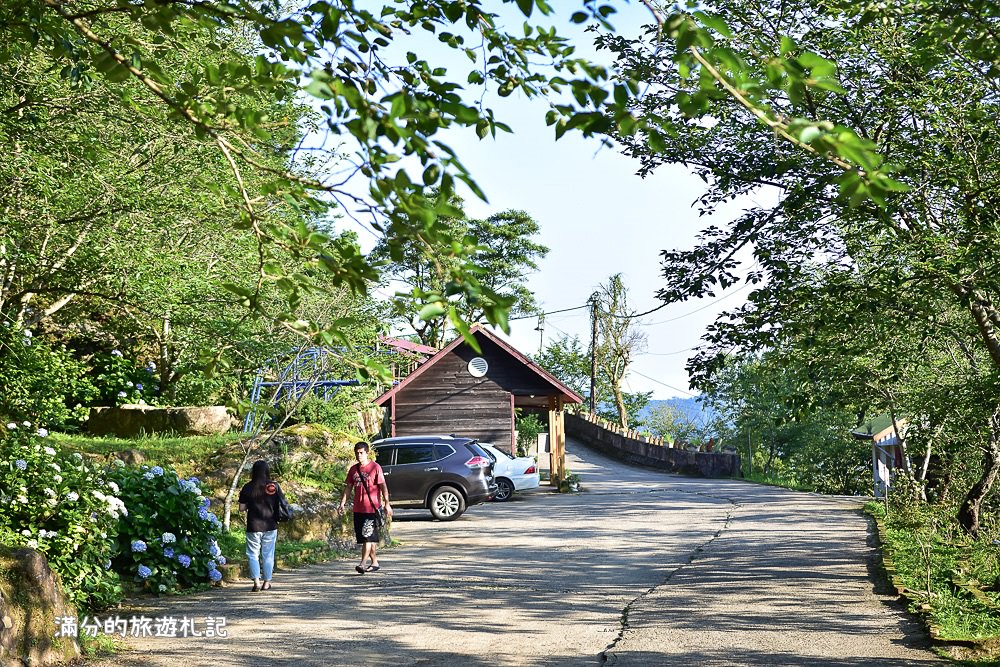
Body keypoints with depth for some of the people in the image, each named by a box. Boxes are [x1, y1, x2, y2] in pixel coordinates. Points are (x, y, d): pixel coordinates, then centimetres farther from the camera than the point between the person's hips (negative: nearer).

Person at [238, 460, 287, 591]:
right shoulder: (274, 486, -3)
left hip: (253, 526, -1)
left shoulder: (248, 487, -6)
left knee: (253, 554, 6)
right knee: (268, 555, 11)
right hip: (270, 526, 2)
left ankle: (256, 581, -7)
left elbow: (242, 508, -3)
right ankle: (267, 582, 15)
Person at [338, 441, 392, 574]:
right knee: (363, 537, 10)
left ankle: (363, 564, -16)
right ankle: (374, 563, 21)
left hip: (372, 508, -6)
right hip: (358, 509, 6)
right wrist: (342, 503, 6)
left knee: (368, 536, -12)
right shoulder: (353, 469, 12)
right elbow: (348, 487, 15)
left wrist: (387, 504, -12)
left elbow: (383, 487, -7)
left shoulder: (375, 467, -5)